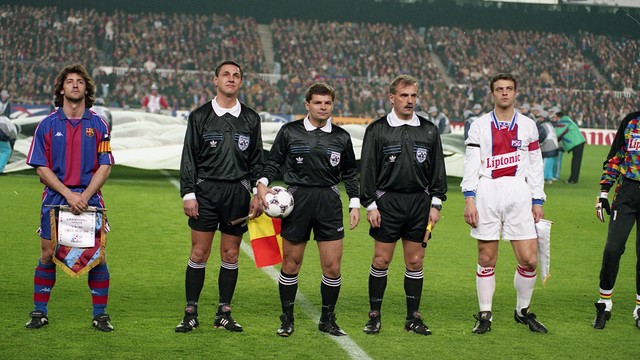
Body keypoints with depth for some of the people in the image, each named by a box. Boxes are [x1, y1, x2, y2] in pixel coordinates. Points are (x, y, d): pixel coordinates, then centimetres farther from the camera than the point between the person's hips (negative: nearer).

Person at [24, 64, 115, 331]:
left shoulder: (98, 125, 6)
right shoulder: (47, 125, 4)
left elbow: (105, 167, 2)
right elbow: (41, 168, 0)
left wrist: (85, 196, -11)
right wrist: (68, 194, -11)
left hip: (90, 199, 0)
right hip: (55, 198, 0)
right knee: (48, 255, 1)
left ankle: (100, 315, 7)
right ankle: (39, 312, 12)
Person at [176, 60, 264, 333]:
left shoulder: (251, 119, 9)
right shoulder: (200, 116, 3)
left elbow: (257, 160, 13)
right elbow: (189, 158, 2)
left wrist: (259, 194, 5)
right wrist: (188, 193, -5)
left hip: (238, 192, 2)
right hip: (205, 190, -2)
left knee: (231, 254, 5)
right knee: (199, 253, -2)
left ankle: (224, 313, 13)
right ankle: (191, 314, 5)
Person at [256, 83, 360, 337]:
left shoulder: (341, 137, 8)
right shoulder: (289, 132, 2)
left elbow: (350, 172, 16)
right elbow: (274, 162, 8)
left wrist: (355, 204, 11)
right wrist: (263, 183, -9)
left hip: (329, 201, 1)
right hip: (297, 199, -1)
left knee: (332, 267, -2)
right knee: (291, 264, 4)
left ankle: (327, 320, 15)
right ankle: (287, 320, 18)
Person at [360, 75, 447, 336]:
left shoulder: (429, 130, 9)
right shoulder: (377, 130, 0)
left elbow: (438, 168, 11)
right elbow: (367, 169, 0)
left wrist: (436, 203, 4)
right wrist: (370, 205, -5)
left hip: (420, 202, 3)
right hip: (387, 202, -2)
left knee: (415, 261, 5)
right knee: (381, 260, -2)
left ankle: (413, 317, 13)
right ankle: (374, 316, 8)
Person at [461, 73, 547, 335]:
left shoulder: (527, 125, 12)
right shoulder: (479, 126, 7)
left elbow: (535, 166, 13)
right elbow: (471, 165, 4)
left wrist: (538, 202, 8)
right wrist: (469, 200, -6)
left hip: (519, 194, 1)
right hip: (487, 193, -1)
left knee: (528, 259, -4)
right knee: (486, 258, 2)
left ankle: (523, 311, 16)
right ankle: (485, 315, 12)